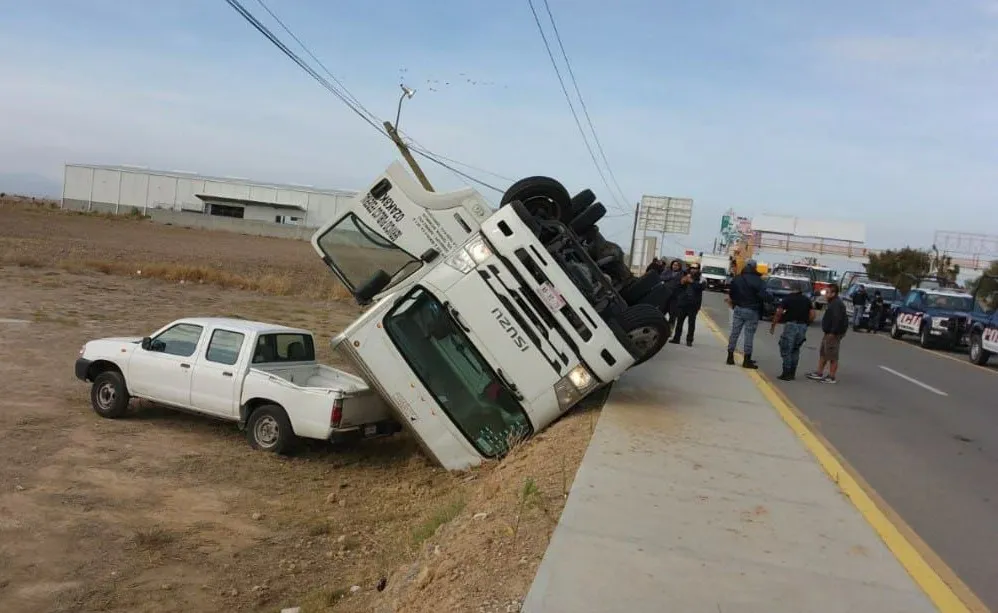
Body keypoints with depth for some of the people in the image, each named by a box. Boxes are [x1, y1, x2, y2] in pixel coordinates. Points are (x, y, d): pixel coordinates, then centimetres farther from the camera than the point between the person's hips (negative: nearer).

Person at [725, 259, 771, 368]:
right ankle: (747, 360, 2)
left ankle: (730, 357, 12)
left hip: (738, 310, 5)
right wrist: (771, 298, -3)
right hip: (751, 311, -5)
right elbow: (763, 295, -19)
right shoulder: (757, 280, -12)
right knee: (749, 336, 0)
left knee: (734, 333, 9)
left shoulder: (736, 279, 5)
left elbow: (731, 294, 11)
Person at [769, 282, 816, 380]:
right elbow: (812, 315, 5)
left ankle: (786, 374, -2)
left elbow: (779, 313, -7)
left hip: (791, 325, -4)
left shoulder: (788, 299, 2)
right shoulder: (807, 300, 13)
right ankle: (792, 373, 16)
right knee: (795, 350, 16)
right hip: (803, 326, 4)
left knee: (786, 350, 2)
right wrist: (806, 323, 19)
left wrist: (773, 326, -1)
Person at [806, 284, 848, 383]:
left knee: (832, 356, -4)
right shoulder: (832, 303, 16)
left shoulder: (837, 304, -19)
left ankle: (832, 377, 2)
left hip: (833, 334, -11)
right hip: (829, 333, 11)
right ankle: (819, 373, 24)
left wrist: (833, 333, -27)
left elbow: (837, 319, -28)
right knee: (823, 353, 17)